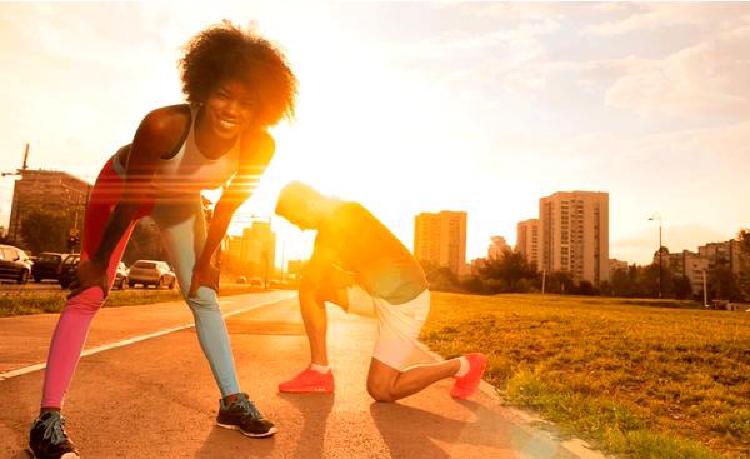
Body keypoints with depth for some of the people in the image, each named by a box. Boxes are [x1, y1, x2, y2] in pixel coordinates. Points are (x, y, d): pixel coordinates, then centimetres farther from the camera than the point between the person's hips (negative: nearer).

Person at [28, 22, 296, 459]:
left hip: (179, 199, 4)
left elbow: (227, 206, -13)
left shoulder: (260, 147, -30)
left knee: (204, 295, 3)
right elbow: (130, 201, -27)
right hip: (122, 185, -3)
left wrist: (205, 261, -4)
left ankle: (233, 401, 11)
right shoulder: (164, 125, -40)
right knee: (90, 292, -10)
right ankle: (48, 419, -3)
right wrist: (99, 260, -14)